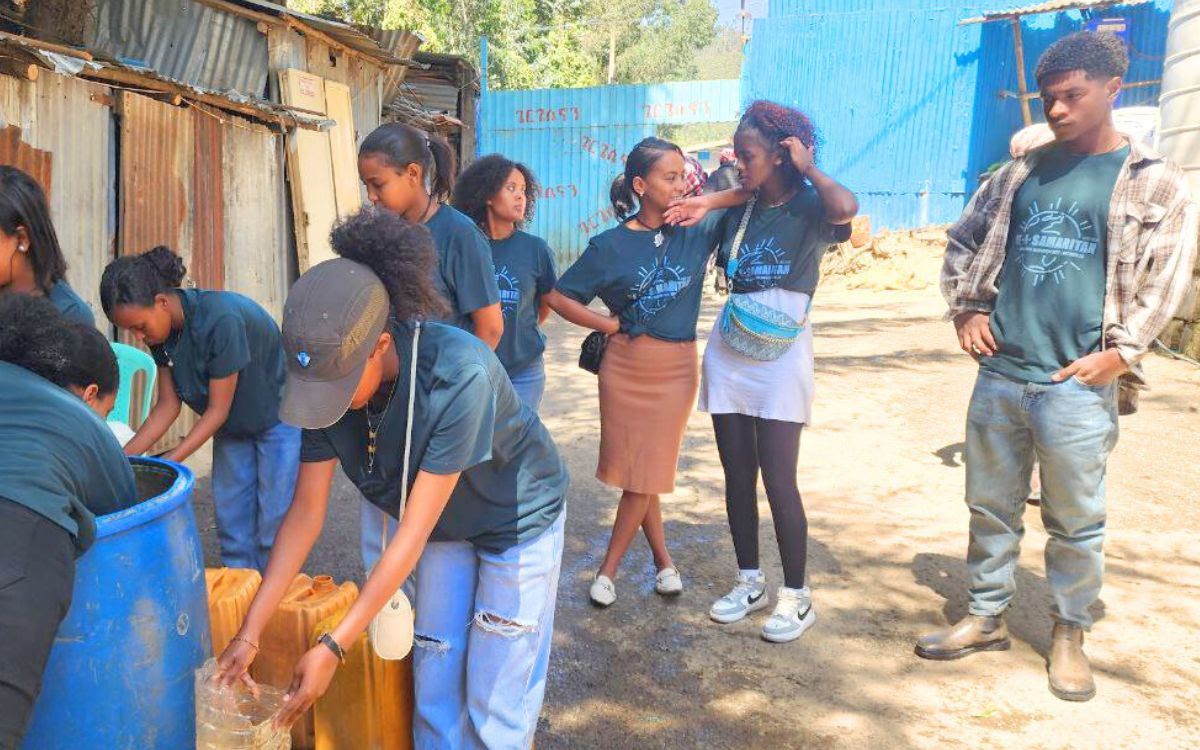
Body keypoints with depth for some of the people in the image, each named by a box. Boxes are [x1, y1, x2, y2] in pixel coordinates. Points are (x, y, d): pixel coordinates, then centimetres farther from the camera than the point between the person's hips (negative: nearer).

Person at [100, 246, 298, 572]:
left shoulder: (221, 319, -33)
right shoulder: (161, 331, -9)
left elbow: (217, 410, -25)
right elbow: (168, 405, -2)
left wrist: (168, 464, -25)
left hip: (279, 419, -7)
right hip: (233, 425, 7)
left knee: (273, 530, -3)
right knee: (231, 525, 10)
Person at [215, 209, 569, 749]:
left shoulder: (458, 376, -38)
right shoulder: (330, 377, -19)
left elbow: (412, 532, -32)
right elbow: (305, 514, -12)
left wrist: (334, 646, -29)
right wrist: (250, 632, -12)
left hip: (518, 518, -5)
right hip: (445, 525, 5)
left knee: (496, 699, 2)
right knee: (433, 689, 10)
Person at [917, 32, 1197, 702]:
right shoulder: (1022, 173, 11)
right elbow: (964, 241, 19)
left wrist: (1121, 352, -12)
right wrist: (966, 308, 6)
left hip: (1079, 385, -3)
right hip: (999, 377, 4)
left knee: (1075, 522, 8)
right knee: (991, 507, 13)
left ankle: (1070, 635, 27)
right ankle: (987, 619, 29)